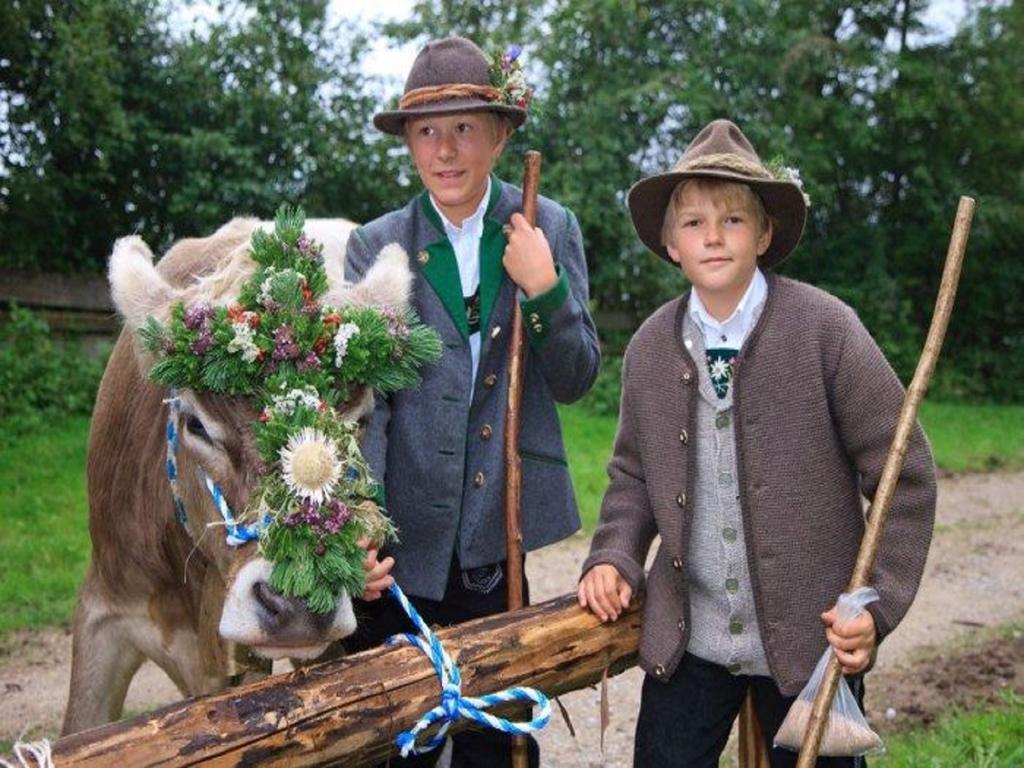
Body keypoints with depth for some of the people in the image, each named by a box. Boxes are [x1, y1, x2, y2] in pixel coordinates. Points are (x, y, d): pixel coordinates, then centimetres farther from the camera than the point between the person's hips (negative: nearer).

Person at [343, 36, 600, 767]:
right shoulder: (375, 247, -1)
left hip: (499, 537, 1)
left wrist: (546, 288, -14)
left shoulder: (550, 228, 2)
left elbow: (577, 379, 2)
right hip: (403, 541, -1)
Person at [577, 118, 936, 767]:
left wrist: (879, 605, -11)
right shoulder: (650, 348, 0)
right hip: (685, 639, 3)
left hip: (810, 641, -3)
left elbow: (904, 475, -7)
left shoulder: (826, 329, -11)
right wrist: (613, 557, -3)